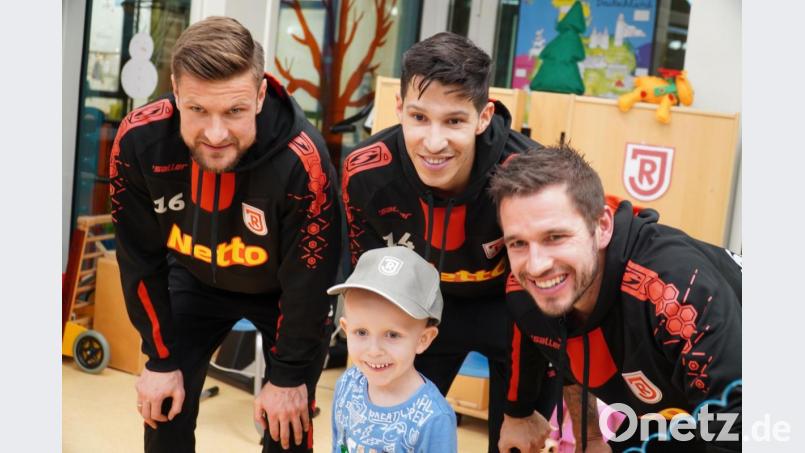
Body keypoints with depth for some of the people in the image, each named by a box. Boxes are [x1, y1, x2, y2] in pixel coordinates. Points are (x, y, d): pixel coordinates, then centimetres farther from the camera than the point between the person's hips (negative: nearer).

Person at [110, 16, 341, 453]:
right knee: (164, 409, 4)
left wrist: (288, 377, -13)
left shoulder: (302, 162, -37)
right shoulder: (138, 141, -28)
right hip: (194, 278, 3)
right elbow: (141, 259, -13)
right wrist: (162, 359, -8)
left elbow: (307, 282, -23)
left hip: (283, 291, -2)